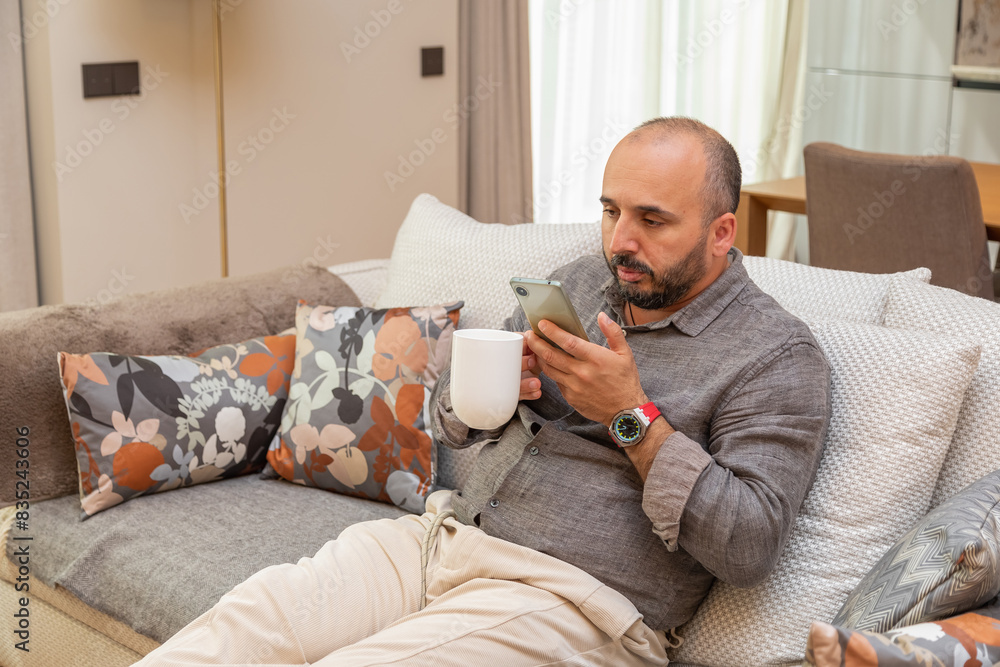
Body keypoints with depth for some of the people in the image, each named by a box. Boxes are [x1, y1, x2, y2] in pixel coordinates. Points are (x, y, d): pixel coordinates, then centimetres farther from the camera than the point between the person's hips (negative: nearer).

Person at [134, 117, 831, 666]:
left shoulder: (778, 356, -4)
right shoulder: (582, 281, 15)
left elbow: (750, 548, -15)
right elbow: (450, 421, 20)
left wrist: (630, 416, -17)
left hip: (573, 598, -6)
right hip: (444, 535, 6)